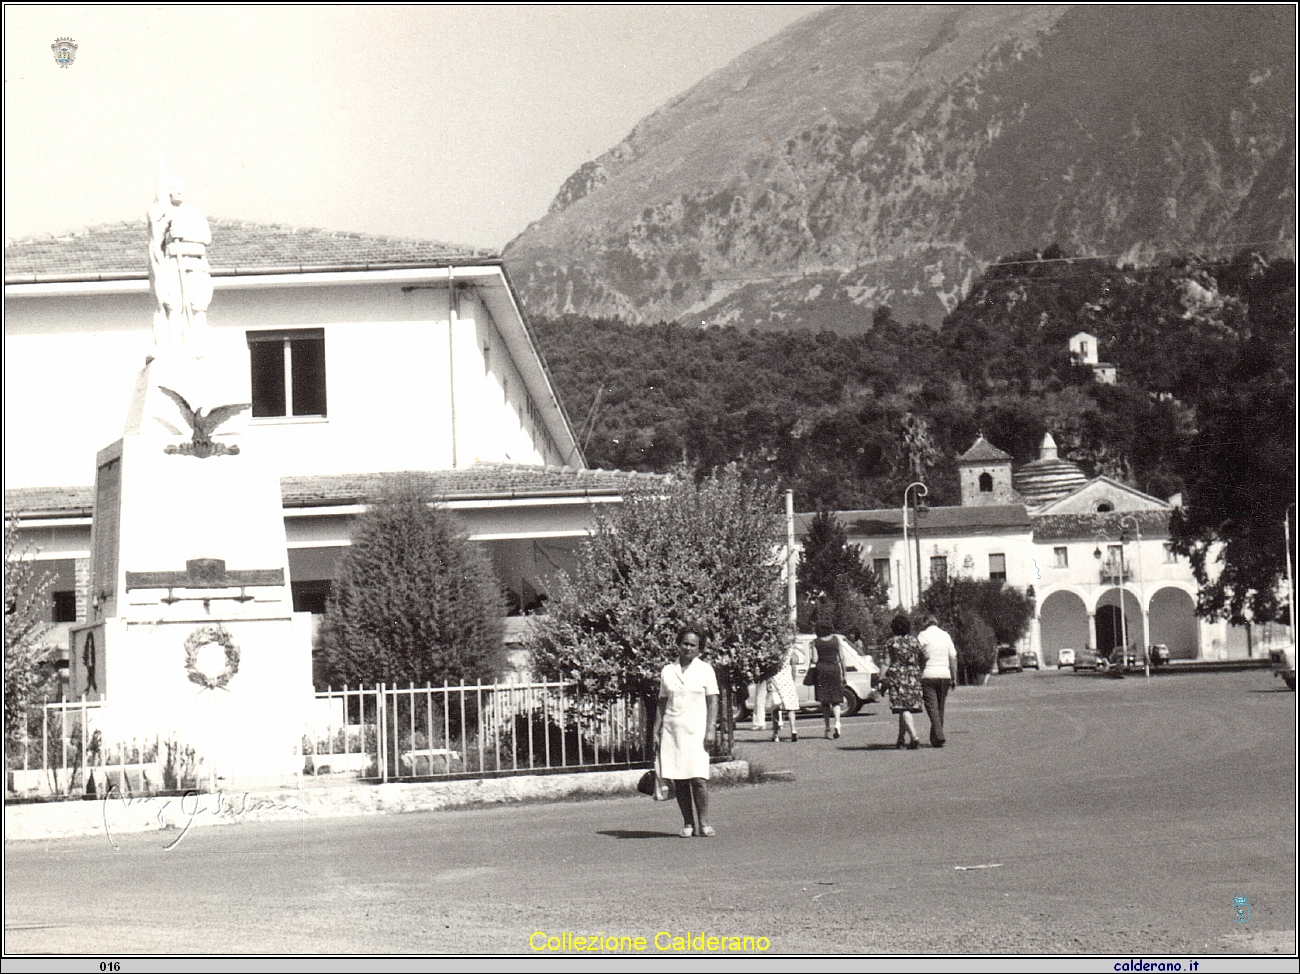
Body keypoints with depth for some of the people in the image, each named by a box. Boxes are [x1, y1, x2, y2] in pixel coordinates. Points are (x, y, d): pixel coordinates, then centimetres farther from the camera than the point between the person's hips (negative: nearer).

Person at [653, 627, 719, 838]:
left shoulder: (705, 670, 5)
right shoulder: (667, 671, 12)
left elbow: (712, 702, 2)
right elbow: (662, 703, 16)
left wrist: (710, 729, -7)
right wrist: (656, 732, 10)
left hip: (696, 731, -2)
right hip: (671, 731, 2)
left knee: (698, 778, -11)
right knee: (679, 780, 0)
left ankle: (703, 822, -1)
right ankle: (688, 823, 7)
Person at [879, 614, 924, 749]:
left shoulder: (890, 642, -2)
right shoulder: (914, 641, 7)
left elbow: (887, 663, -6)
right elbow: (923, 660, 6)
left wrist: (881, 680, -3)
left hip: (897, 677, -4)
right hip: (914, 677, 4)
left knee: (903, 709, -8)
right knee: (907, 708, 14)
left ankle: (914, 737, -23)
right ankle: (901, 738, 19)